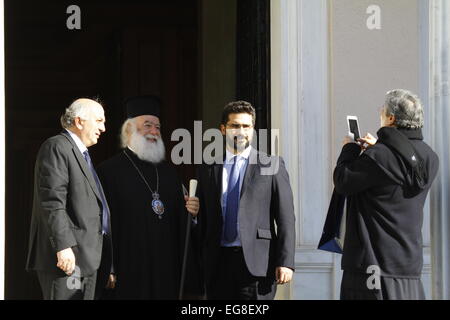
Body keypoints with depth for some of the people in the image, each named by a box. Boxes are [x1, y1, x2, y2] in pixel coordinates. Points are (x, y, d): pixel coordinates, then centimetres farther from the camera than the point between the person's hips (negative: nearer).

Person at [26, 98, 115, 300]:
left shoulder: (82, 155, 23)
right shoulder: (56, 147, -7)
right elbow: (52, 201, -17)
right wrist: (63, 246, -24)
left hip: (86, 258, 10)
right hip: (67, 256, -10)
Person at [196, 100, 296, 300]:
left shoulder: (271, 166, 5)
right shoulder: (208, 169, 13)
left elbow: (285, 218, 0)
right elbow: (203, 219, 14)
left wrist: (286, 262, -8)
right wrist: (201, 264, 9)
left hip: (256, 263, -3)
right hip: (218, 262, 3)